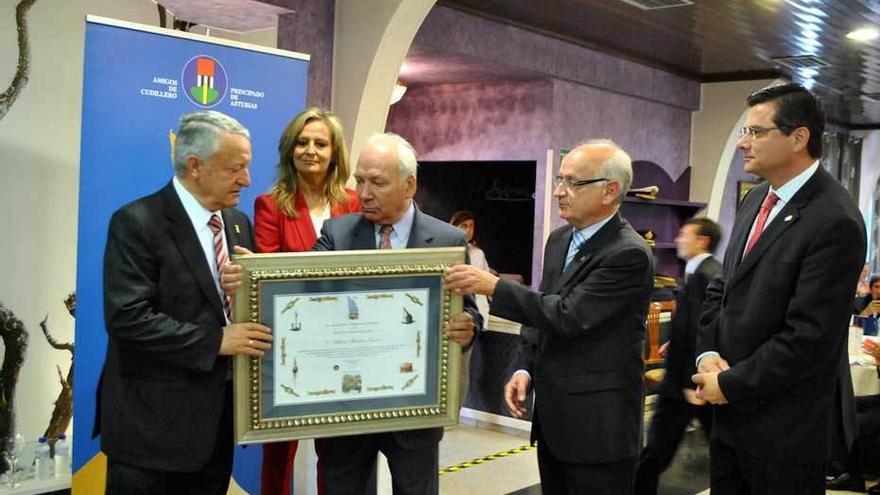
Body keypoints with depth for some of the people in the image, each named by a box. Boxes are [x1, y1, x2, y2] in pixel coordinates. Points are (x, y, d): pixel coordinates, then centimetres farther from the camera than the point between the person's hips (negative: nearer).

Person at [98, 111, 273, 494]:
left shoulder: (238, 222, 10)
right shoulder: (137, 222, -13)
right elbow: (127, 318, -21)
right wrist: (216, 341, -21)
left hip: (219, 410, 7)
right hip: (154, 420, -6)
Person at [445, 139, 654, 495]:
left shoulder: (629, 254, -18)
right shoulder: (559, 240, 9)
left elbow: (568, 315, -25)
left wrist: (493, 287, -25)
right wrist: (525, 369, 3)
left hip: (598, 424, -8)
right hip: (553, 417, 8)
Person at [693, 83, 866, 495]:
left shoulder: (835, 222, -19)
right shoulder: (755, 201, 8)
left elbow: (809, 337, -22)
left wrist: (731, 384, -14)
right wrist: (708, 354, -3)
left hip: (783, 429, -7)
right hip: (729, 414, 7)